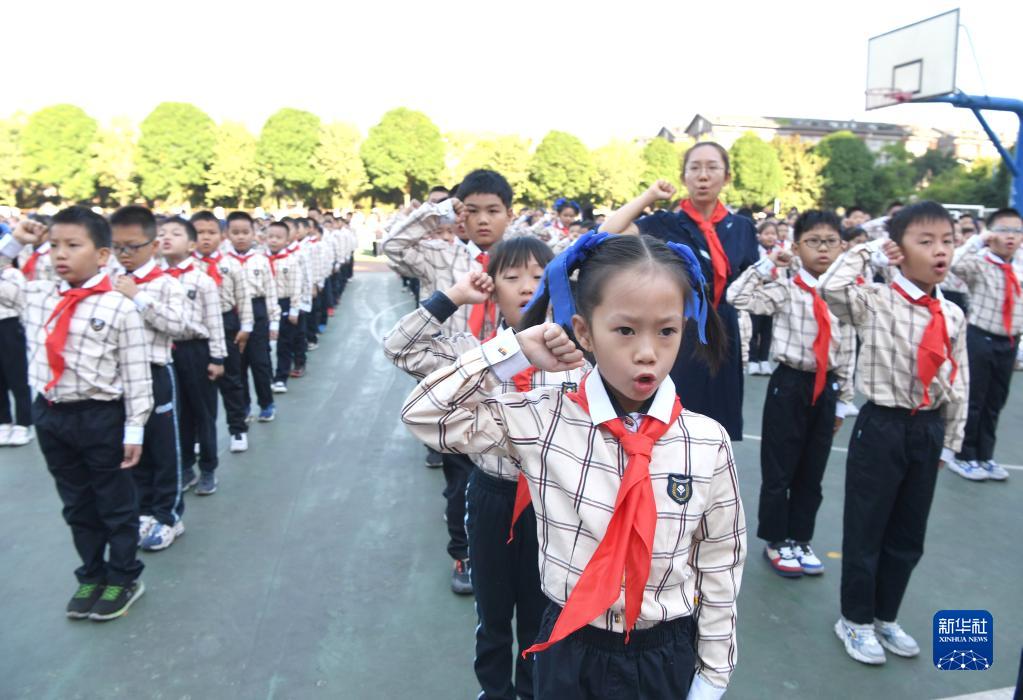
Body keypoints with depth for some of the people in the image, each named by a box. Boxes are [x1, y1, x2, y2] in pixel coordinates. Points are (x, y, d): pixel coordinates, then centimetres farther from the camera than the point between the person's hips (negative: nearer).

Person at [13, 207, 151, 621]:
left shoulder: (119, 307, -13)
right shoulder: (34, 295, 2)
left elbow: (136, 374, -12)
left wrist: (134, 429, -11)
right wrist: (15, 242, 3)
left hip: (100, 416, -5)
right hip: (49, 414, 5)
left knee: (115, 502, 11)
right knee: (76, 504, 19)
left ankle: (124, 578, 29)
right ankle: (91, 576, 36)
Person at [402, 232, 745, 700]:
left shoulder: (708, 444, -13)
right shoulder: (542, 421, -14)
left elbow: (720, 567, -3)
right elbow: (423, 415, -11)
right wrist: (516, 350, -18)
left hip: (667, 656, 1)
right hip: (569, 651, 0)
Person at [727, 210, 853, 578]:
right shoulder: (785, 290, -8)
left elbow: (846, 353, 10)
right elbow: (737, 297, -24)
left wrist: (842, 399, 12)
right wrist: (767, 264, -17)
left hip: (825, 389, 4)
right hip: (789, 385, -4)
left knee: (811, 473, 14)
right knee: (778, 471, 5)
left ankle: (800, 540, 31)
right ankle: (776, 541, 23)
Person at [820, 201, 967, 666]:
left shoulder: (953, 316, 3)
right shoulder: (875, 302, -10)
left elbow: (958, 383, 10)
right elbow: (830, 288, -31)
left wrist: (949, 442, 13)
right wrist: (870, 251, -16)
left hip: (929, 430, 5)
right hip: (882, 426, -5)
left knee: (908, 535, 17)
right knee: (865, 530, 6)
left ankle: (885, 617, 37)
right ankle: (855, 621, 27)